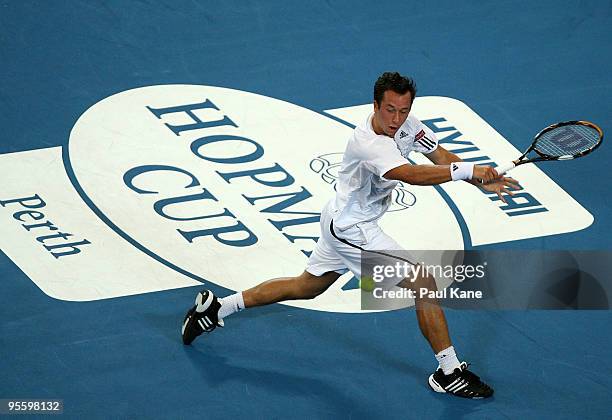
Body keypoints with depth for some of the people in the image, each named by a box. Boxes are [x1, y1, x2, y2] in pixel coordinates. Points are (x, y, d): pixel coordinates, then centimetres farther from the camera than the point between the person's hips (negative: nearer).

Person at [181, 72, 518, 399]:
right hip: (353, 230, -10)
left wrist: (482, 181, -15)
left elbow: (443, 157, 0)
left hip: (340, 223, 10)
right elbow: (413, 175, -47)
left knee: (306, 287, 25)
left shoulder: (406, 125, -6)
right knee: (424, 284, -9)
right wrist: (468, 170, -51)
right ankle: (450, 373, 2)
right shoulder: (368, 144, -33)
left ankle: (215, 308, 32)